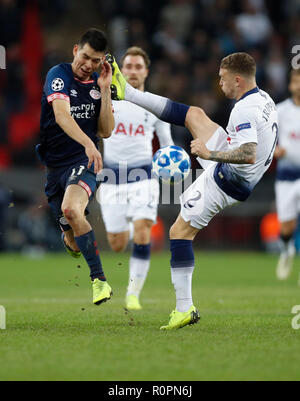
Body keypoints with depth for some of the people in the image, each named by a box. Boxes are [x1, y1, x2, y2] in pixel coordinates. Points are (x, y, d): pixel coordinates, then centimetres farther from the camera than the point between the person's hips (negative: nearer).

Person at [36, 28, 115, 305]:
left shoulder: (98, 84, 7)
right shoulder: (59, 75, -7)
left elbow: (106, 131, 3)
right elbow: (61, 116, -24)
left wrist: (105, 90, -5)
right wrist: (88, 143, -39)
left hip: (83, 163, 0)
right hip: (53, 164, 0)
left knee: (71, 209, -33)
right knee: (74, 242, 3)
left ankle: (100, 280, -29)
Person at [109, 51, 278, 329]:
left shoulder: (245, 109, -28)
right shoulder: (264, 99, 3)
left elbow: (249, 155, -39)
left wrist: (211, 154, -33)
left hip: (225, 181, -10)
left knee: (181, 232, -4)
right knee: (194, 114, 16)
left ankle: (184, 309, -4)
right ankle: (127, 93, 24)